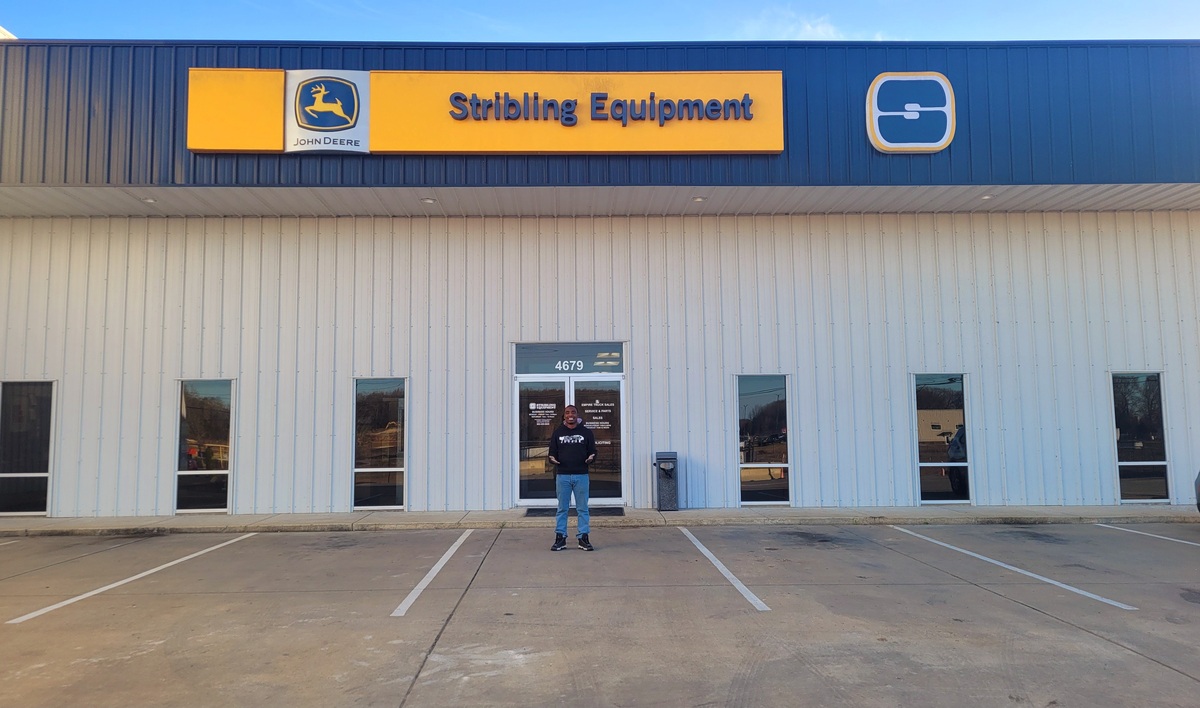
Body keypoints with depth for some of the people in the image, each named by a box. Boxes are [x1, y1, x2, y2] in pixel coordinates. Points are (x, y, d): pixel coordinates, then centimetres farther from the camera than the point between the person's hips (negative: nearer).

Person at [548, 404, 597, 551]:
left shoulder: (586, 433, 8)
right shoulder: (557, 433, 10)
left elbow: (592, 451, 10)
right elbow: (552, 452, 11)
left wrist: (590, 458, -12)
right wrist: (553, 459, -11)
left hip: (581, 475, 0)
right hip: (562, 475, 0)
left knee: (583, 508, 2)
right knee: (562, 508, 4)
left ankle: (584, 538, 8)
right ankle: (560, 538, 9)